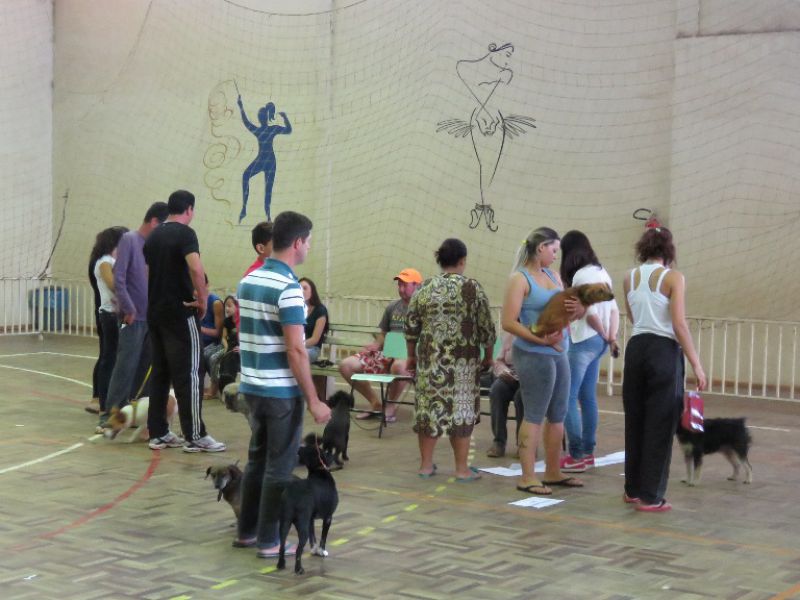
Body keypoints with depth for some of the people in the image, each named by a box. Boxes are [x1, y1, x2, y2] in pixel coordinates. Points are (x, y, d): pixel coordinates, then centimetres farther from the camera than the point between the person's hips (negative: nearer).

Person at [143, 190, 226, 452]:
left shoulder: (153, 237, 13)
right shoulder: (185, 233, -12)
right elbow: (196, 268, -28)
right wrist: (203, 298, -17)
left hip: (155, 312, 8)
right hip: (180, 313, -8)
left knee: (159, 373, 11)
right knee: (189, 374, -4)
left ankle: (158, 433, 14)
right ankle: (195, 436, -3)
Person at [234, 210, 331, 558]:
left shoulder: (248, 281, 7)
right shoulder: (288, 288, -19)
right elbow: (295, 350, -21)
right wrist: (313, 401, -16)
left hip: (252, 386, 8)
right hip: (282, 391, -8)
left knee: (257, 460, 18)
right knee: (279, 468, 2)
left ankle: (247, 531, 26)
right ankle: (269, 541, 8)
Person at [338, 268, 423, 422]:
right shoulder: (392, 307, 17)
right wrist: (377, 344, 4)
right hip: (388, 354, 6)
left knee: (399, 366, -44)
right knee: (346, 365, -9)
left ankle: (390, 406, -16)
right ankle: (376, 403, 4)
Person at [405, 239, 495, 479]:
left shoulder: (425, 288, 3)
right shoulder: (472, 288, -6)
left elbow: (411, 327, 6)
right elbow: (486, 328, -5)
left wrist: (412, 356, 16)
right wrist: (488, 356, 8)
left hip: (429, 360, 3)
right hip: (463, 362, -3)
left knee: (429, 408, 9)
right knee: (461, 411, 3)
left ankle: (426, 464, 16)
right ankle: (462, 469, 7)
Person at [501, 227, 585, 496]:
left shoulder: (553, 276, 14)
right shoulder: (520, 279, -8)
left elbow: (564, 312, 18)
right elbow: (508, 322, -14)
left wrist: (576, 310, -6)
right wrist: (540, 339, -21)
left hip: (558, 353, 8)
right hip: (534, 355, -8)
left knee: (558, 415, 12)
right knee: (534, 416, -4)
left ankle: (552, 472, 23)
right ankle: (527, 477, 2)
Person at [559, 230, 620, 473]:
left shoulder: (582, 275, -15)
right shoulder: (601, 272, 12)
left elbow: (591, 313, -18)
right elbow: (614, 309, 10)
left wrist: (603, 335, -2)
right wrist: (612, 338, 2)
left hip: (583, 342, -9)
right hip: (597, 342, 9)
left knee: (568, 397, -4)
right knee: (588, 397, 13)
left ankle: (577, 456, -5)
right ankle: (588, 452, 17)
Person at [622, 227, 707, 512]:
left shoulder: (630, 278, 7)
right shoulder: (673, 278, -9)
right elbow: (679, 324, -15)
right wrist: (696, 365, -13)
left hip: (636, 348, 6)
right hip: (664, 351, -5)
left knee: (635, 422, 16)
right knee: (659, 426, 1)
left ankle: (633, 489, 26)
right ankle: (650, 497, 4)